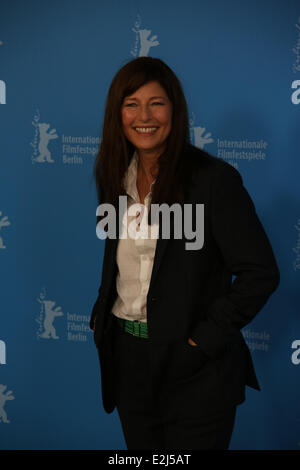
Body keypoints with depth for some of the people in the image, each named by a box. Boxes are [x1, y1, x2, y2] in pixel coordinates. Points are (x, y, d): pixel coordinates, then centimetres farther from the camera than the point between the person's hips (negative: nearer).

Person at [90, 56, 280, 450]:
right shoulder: (115, 174, 6)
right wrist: (103, 315, 8)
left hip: (195, 371, -6)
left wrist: (205, 341, -17)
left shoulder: (213, 178, -14)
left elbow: (260, 272, -17)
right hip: (127, 355, 6)